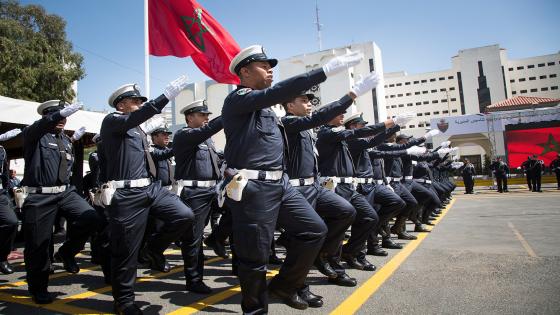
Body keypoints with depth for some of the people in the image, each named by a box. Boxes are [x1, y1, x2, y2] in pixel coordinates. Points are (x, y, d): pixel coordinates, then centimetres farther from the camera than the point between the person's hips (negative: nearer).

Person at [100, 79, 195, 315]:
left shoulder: (138, 130, 23)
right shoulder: (111, 121, -2)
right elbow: (131, 119, -24)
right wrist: (166, 96, -33)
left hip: (151, 187, 7)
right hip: (126, 194, -7)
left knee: (184, 215, -11)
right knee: (126, 250, 1)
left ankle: (153, 249, 12)